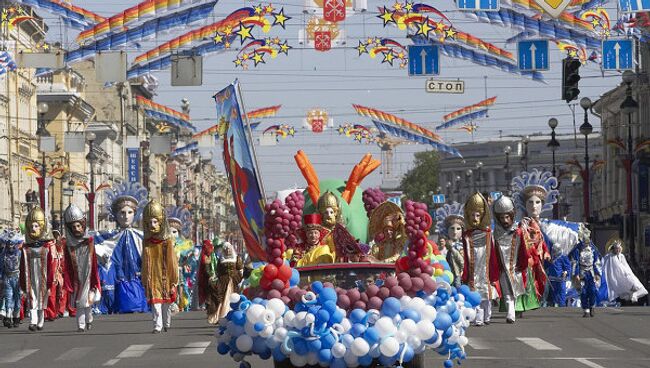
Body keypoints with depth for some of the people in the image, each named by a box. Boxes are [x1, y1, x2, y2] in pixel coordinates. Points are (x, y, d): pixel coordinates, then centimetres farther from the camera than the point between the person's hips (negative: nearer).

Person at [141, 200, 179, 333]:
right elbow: (145, 263, 7)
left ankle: (166, 324, 26)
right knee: (155, 302, -9)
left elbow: (172, 262, -1)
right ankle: (157, 325, -11)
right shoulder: (147, 243, 2)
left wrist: (174, 281, -1)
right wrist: (145, 281, 7)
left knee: (166, 303, 10)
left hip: (165, 278, 0)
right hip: (153, 279, 0)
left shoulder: (167, 242, -4)